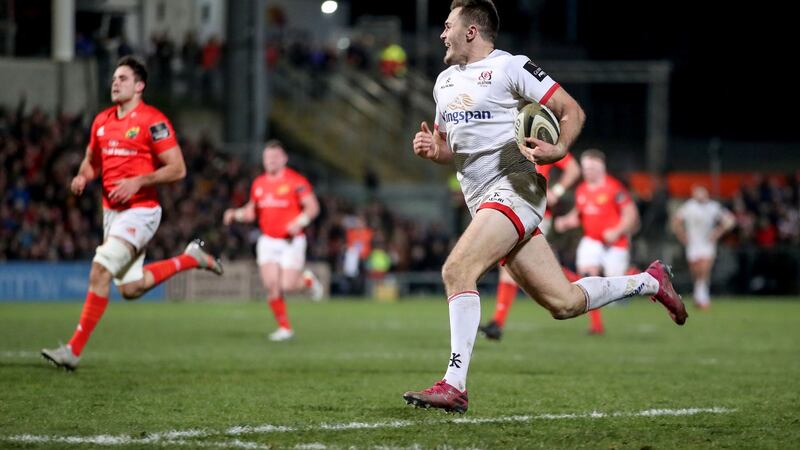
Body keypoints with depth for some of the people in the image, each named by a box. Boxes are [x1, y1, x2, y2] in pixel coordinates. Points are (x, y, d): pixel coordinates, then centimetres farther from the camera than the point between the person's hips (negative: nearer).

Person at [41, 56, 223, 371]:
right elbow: (91, 161, 23)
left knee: (100, 269, -20)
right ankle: (191, 258, 31)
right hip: (111, 211, 8)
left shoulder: (152, 121, -12)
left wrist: (137, 182, -22)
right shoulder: (102, 121, 10)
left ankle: (74, 349, -16)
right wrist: (82, 176, 1)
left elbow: (178, 169, -13)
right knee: (130, 289, 11)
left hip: (139, 211, -8)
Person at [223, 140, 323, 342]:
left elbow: (312, 207, -10)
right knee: (271, 284, -10)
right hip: (268, 241, 4)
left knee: (287, 286, -12)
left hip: (291, 241, -4)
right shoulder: (258, 184, 9)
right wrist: (236, 214, 2)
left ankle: (307, 280, 25)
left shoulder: (296, 181, -8)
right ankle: (284, 327, 4)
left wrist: (299, 222, -26)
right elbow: (252, 212, 20)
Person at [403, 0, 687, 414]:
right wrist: (432, 149, 4)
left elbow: (571, 110, -3)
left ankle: (454, 385, -27)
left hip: (513, 189, -8)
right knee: (564, 303, 5)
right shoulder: (444, 82, 19)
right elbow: (453, 149, 27)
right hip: (483, 202, 8)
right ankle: (650, 282, 26)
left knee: (457, 270, -25)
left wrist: (558, 150, -20)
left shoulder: (509, 67, -5)